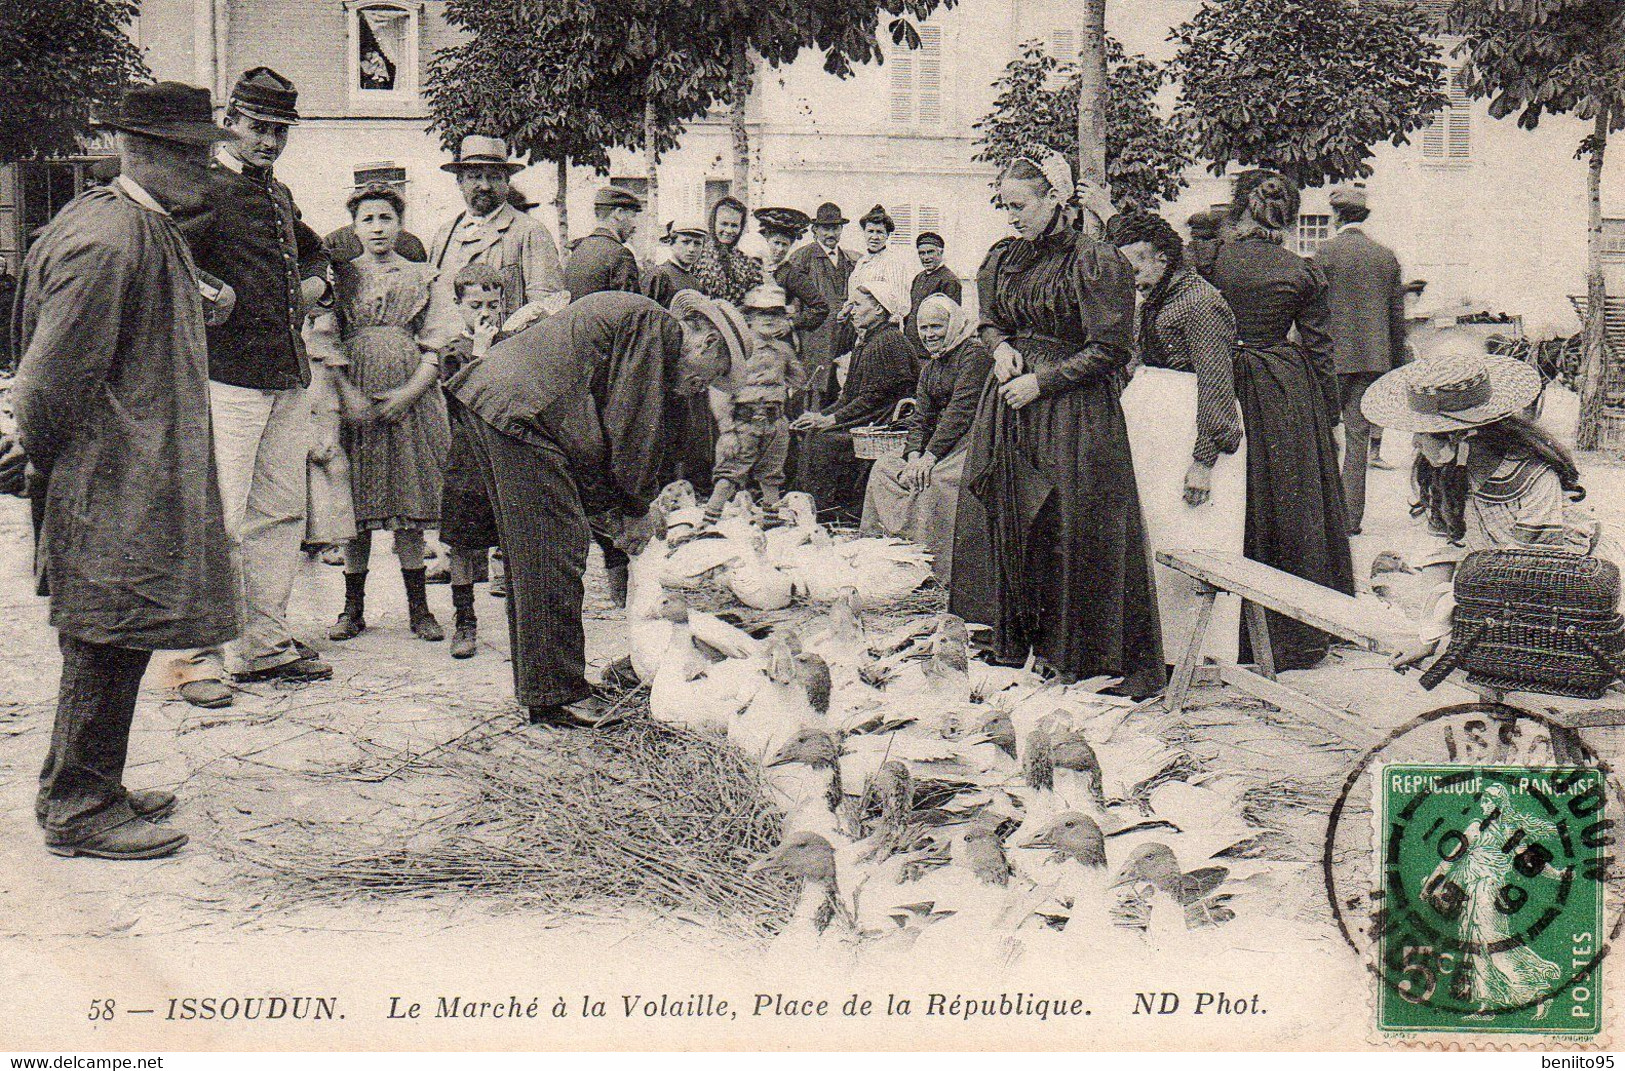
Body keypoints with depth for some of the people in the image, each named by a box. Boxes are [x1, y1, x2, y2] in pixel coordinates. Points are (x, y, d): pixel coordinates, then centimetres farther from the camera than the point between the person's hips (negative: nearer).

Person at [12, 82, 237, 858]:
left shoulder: (154, 232, 15)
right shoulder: (107, 241, -19)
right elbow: (52, 374, -19)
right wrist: (41, 454, -7)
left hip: (143, 477, 10)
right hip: (111, 483, -10)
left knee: (112, 643, 16)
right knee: (107, 640, -3)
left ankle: (83, 787, 28)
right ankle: (78, 809, 8)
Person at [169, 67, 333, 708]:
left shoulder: (279, 195, 19)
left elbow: (311, 248, 38)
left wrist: (315, 280, 19)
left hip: (289, 377, 8)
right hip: (228, 373, -8)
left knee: (282, 511, 11)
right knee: (220, 517, -9)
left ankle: (264, 643, 22)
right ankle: (198, 655, 0)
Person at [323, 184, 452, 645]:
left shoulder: (422, 277, 10)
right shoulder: (340, 276, 10)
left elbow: (436, 347, 5)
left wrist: (407, 394, -9)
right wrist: (349, 395, -10)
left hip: (410, 398, 0)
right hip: (352, 396, 0)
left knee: (409, 502, 1)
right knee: (355, 505, 1)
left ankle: (418, 607, 7)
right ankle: (353, 607, 9)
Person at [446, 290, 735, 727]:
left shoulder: (627, 315, 26)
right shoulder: (655, 324, -5)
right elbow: (633, 427, -9)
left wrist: (613, 507, 21)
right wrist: (638, 509, 1)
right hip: (521, 413, -11)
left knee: (527, 556, 15)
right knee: (553, 557, -9)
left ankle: (535, 683, 23)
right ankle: (556, 694, -5)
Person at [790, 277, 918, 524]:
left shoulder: (889, 342, -13)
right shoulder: (867, 342, 18)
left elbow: (873, 398, -18)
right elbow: (849, 397, 19)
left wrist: (830, 419, -17)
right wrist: (819, 415, 5)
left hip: (888, 425, -9)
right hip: (869, 423, 10)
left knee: (824, 441, -21)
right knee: (811, 434, -4)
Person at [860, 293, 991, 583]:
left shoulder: (974, 353, -11)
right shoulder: (929, 368, 18)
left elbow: (962, 408, -20)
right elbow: (920, 419, 12)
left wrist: (930, 455, -23)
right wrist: (914, 455, -9)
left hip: (975, 439, -9)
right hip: (938, 442, 9)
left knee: (935, 478, -33)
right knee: (884, 467, 0)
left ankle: (939, 574, -27)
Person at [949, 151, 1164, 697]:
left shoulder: (1095, 262, -11)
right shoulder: (1004, 258, 11)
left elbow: (1109, 349, -13)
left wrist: (1041, 381, -16)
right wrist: (1001, 347, 2)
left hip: (1073, 412, -7)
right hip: (1008, 410, 7)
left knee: (1070, 530, -3)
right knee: (1007, 522, 11)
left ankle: (1084, 657, 7)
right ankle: (1013, 638, 25)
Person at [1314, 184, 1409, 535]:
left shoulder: (1327, 252, -6)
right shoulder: (1387, 256, 8)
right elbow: (1398, 315, 11)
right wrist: (1397, 365, 18)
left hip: (1335, 357, -4)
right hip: (1374, 360, 4)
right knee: (1358, 436, 6)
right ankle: (1352, 515, 7)